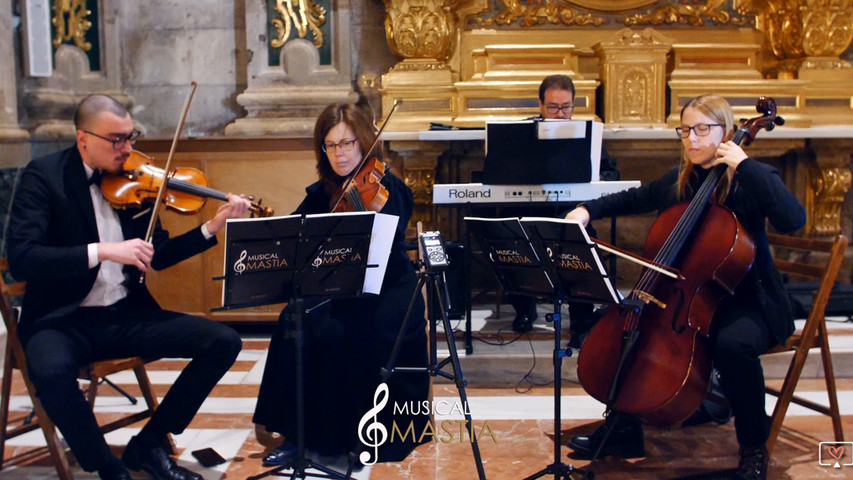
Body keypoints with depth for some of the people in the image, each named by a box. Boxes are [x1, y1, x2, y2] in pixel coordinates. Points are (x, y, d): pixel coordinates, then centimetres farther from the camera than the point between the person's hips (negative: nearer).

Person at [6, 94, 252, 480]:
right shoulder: (44, 175, -7)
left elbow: (157, 256, 12)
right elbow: (21, 258, -20)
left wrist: (213, 228, -2)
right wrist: (102, 251, -30)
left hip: (127, 315, 5)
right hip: (63, 319, -5)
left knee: (225, 342, -10)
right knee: (50, 369, -38)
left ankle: (148, 445, 4)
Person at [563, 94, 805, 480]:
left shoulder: (752, 178, -9)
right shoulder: (678, 181, 8)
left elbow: (793, 220, -27)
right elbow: (632, 200, 22)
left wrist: (745, 166, -25)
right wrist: (588, 210, 4)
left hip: (743, 301, -6)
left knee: (733, 343, -36)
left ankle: (754, 447, -10)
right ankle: (623, 431, 6)